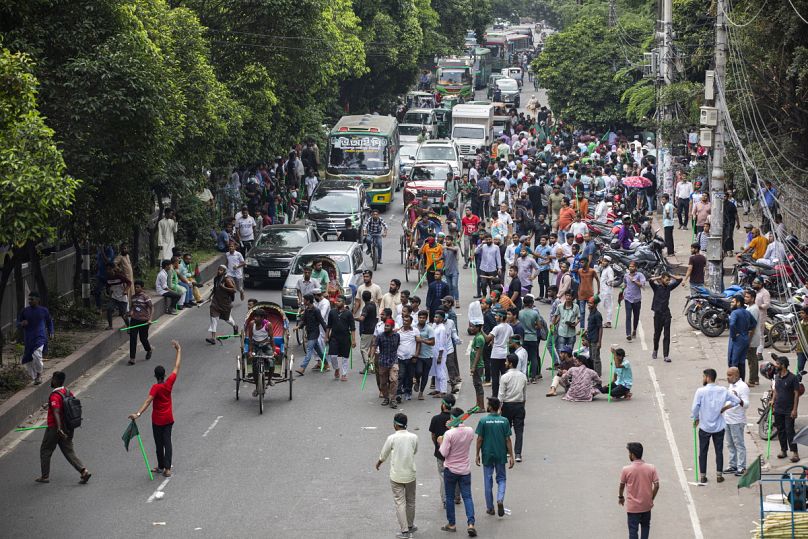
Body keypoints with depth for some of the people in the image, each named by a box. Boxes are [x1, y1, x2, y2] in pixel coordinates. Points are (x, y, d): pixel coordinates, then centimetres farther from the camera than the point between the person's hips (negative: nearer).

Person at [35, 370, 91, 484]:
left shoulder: (55, 395, -19)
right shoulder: (68, 392, 6)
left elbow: (56, 413, -30)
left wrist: (59, 428, -39)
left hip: (54, 429, -7)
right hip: (68, 428, 7)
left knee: (45, 451, 11)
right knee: (69, 452, 8)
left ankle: (45, 476, 18)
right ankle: (84, 471, -7)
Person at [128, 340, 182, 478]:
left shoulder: (156, 388, -20)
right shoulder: (169, 383, -9)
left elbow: (148, 401, -34)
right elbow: (177, 367, 2)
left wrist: (138, 414, -44)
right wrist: (179, 350, 10)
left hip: (157, 421, -4)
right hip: (169, 419, 4)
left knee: (159, 443, 10)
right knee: (167, 442, 6)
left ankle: (161, 467, 21)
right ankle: (167, 468, 0)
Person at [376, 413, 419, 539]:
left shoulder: (392, 438, -15)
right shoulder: (414, 437, -7)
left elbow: (383, 455, -2)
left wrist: (378, 463, 20)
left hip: (396, 476, -3)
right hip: (410, 475, 3)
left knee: (400, 503, 3)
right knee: (410, 501, 19)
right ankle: (410, 526, 33)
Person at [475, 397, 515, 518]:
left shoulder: (483, 421, -10)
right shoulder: (504, 421, -5)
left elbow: (480, 439, -7)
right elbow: (508, 440, -4)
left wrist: (477, 455, 3)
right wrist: (511, 456, 1)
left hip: (487, 455, -1)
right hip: (501, 455, 1)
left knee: (488, 481, 10)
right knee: (501, 478, 15)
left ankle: (490, 508, 15)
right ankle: (500, 499, -10)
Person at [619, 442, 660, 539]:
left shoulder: (626, 469, -15)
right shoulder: (651, 468, -10)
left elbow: (622, 486, 0)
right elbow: (656, 485, -7)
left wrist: (620, 497, 19)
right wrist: (651, 498, 10)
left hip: (632, 506, -3)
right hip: (646, 505, 3)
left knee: (633, 530, 6)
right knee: (645, 525, 25)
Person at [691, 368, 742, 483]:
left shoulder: (701, 391, -15)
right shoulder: (723, 391, -4)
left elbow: (694, 408, -17)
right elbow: (737, 401, 0)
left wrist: (696, 418, 1)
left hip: (704, 426, -2)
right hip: (719, 426, 2)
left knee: (703, 452, 9)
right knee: (719, 451, 12)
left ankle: (703, 476, 12)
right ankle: (719, 475, 13)